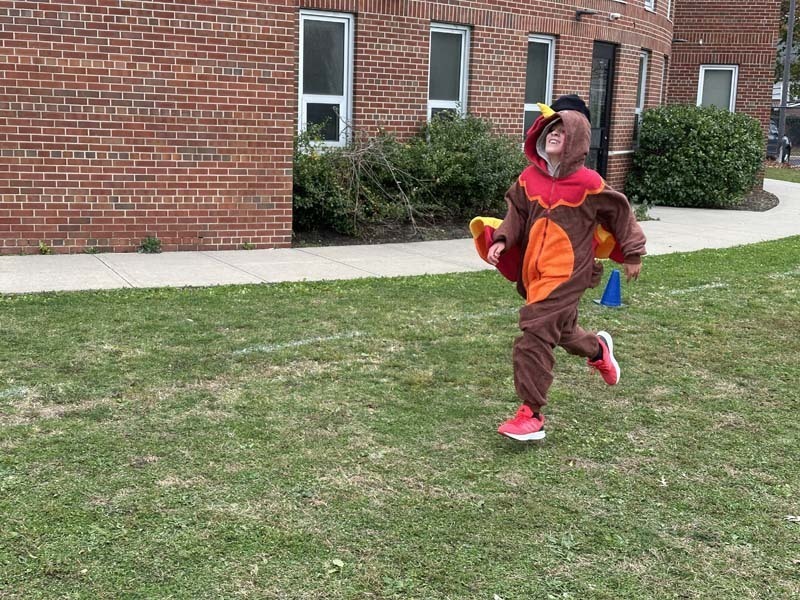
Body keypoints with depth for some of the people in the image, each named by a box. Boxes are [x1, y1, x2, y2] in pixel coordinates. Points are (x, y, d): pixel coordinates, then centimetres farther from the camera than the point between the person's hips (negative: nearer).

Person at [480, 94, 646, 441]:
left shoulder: (588, 183, -11)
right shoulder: (530, 176, 2)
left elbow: (619, 213, 2)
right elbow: (517, 213, 12)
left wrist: (632, 254, 10)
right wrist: (501, 240, -7)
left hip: (566, 273, -6)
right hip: (534, 270, 6)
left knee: (535, 337, -14)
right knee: (561, 329, 25)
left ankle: (531, 415, -6)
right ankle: (598, 350, 59)